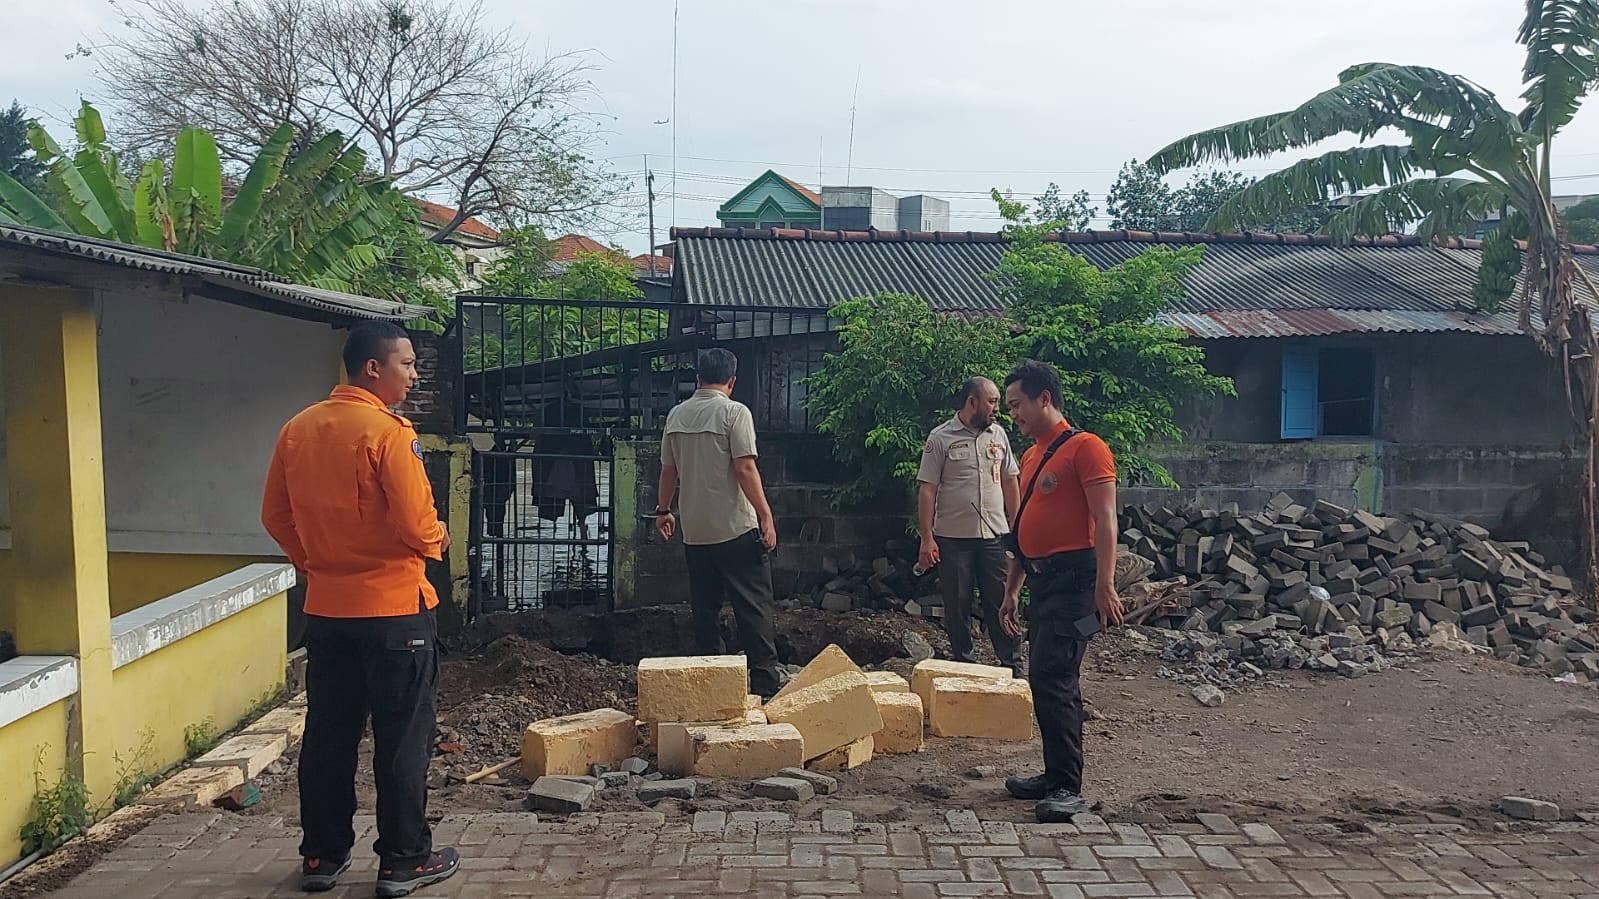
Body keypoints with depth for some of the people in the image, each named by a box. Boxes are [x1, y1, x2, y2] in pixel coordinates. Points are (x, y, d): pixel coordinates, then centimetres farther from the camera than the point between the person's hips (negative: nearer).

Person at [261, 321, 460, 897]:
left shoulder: (298, 429, 4)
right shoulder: (388, 431, -17)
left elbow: (276, 516, 9)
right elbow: (416, 523, -19)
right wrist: (436, 542, 1)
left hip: (326, 608, 7)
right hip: (394, 608, -7)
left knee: (328, 735, 15)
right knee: (403, 738, 4)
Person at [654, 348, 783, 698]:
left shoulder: (676, 415, 8)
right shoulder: (734, 412, -9)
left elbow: (668, 470, 15)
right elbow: (745, 469, -16)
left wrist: (663, 510, 28)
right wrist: (766, 515, -12)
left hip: (694, 531, 6)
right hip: (736, 528, -5)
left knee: (705, 609, 11)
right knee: (753, 607, 0)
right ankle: (765, 683, 0)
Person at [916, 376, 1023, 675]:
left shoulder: (998, 435, 8)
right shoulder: (940, 438, -5)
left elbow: (1010, 483, 14)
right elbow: (927, 490, -6)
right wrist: (927, 538, -11)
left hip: (994, 535, 3)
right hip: (952, 538, -3)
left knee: (1001, 603, 5)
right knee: (957, 605, 7)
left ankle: (1013, 667, 13)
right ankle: (964, 665, 20)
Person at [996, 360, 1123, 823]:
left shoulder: (1085, 448, -9)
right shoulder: (1031, 456, 18)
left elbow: (1105, 521, -15)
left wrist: (1104, 586, -22)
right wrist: (1011, 591, 21)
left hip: (1072, 579, -9)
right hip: (1041, 579, 9)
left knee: (1051, 679, -13)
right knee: (1055, 680, 13)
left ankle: (1068, 788, -7)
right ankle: (1056, 776, 22)